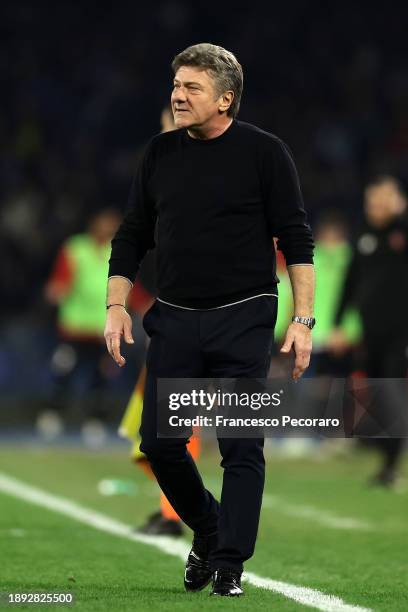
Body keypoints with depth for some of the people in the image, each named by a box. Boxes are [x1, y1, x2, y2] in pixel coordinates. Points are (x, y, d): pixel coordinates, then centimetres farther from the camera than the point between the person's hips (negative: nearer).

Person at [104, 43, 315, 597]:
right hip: (174, 319, 4)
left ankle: (229, 565, 5)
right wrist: (116, 306, 3)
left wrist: (303, 320, -10)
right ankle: (207, 530, 25)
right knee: (159, 443, 2)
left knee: (241, 448, -4)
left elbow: (296, 240, -4)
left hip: (243, 320, -4)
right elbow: (131, 237, 14)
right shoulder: (160, 154, 8)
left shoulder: (264, 152, -4)